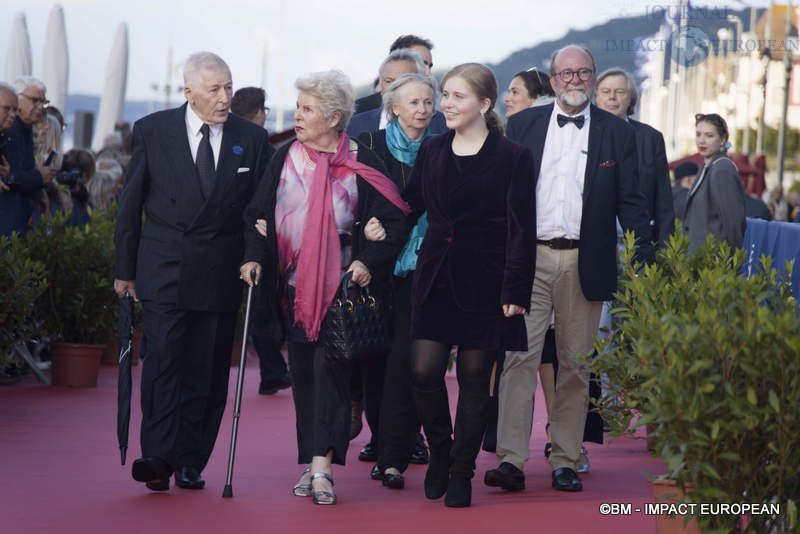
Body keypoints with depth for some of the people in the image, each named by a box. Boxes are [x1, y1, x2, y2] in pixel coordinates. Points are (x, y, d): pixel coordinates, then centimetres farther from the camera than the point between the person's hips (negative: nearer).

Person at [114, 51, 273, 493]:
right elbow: (130, 203, 7)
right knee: (163, 360, -12)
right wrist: (125, 268, 6)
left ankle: (190, 462, 10)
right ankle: (158, 457, -16)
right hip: (163, 270, -1)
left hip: (220, 272, 2)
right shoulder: (152, 131, 2)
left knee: (207, 369, 3)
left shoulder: (251, 139, 4)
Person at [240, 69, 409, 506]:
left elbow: (395, 221, -1)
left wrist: (368, 261, -13)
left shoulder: (360, 163, -4)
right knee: (302, 372, 6)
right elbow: (258, 213, 11)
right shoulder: (285, 158, 5)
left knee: (328, 367, -12)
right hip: (293, 285, 4)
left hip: (339, 286, -4)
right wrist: (255, 255, -5)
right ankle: (310, 463, 14)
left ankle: (322, 465, -15)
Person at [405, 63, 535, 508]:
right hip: (436, 279, 4)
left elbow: (522, 230, -6)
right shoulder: (432, 150, 9)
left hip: (484, 282, -3)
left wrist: (516, 291, -11)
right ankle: (440, 454, 20)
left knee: (474, 379, 3)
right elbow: (412, 205, 16)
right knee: (424, 372, -5)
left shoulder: (513, 157, -4)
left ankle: (462, 473, 15)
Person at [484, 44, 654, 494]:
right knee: (520, 357, -8)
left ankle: (566, 462, 12)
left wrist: (646, 262, -1)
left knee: (576, 366, 5)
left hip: (585, 263, 0)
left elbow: (630, 202, 7)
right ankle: (511, 461, -11)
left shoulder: (618, 133, 7)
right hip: (529, 258, 0)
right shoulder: (522, 125, 8)